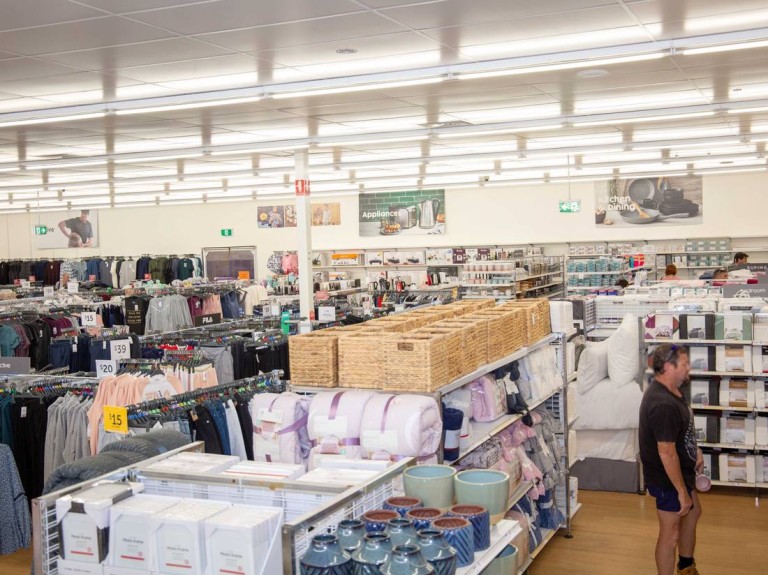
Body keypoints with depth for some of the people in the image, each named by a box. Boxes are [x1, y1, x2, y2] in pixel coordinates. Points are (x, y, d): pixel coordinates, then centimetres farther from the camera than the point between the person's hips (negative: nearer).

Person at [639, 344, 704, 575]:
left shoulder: (670, 390, 0)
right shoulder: (664, 405, -33)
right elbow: (667, 453, -32)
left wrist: (695, 450, 11)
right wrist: (682, 491, -26)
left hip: (681, 471, 11)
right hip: (668, 479, -11)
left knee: (693, 512, 29)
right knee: (671, 533, 4)